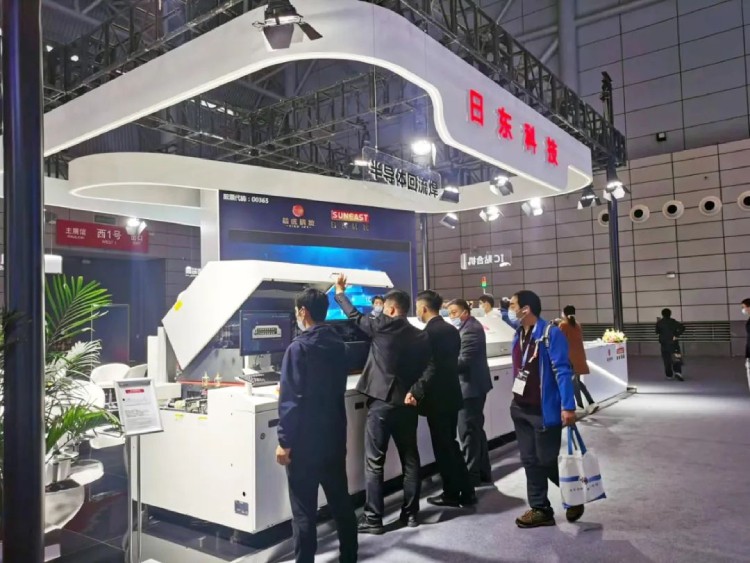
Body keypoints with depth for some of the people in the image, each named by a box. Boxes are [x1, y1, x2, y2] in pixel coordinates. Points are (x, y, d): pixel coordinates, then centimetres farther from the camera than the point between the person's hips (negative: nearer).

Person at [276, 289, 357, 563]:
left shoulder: (299, 347, -15)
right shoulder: (338, 344, 6)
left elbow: (291, 399, -19)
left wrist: (285, 441, -13)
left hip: (305, 440, -7)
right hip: (335, 435, 7)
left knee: (304, 510, 4)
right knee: (341, 501, 17)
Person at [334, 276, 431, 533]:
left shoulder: (382, 326, -8)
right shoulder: (422, 337, 5)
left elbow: (355, 316, 4)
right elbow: (425, 371, 8)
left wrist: (340, 293, 18)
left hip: (381, 402, -5)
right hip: (407, 403, 5)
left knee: (374, 462, 2)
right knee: (410, 459, 14)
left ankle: (373, 519, 6)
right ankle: (411, 513, 22)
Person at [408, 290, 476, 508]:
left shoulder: (429, 332, -18)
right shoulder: (451, 330, 9)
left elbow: (431, 368, -24)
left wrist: (415, 392, -23)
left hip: (437, 397, -9)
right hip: (451, 394, 9)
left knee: (442, 447, 4)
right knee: (450, 444, 17)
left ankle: (452, 494, 15)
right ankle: (466, 491, 22)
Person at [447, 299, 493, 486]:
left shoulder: (470, 329, -18)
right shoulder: (469, 327, 15)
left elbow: (464, 360, -25)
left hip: (471, 387, -11)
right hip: (474, 385, 11)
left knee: (468, 433, -4)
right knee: (476, 431, 17)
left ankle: (471, 476, 4)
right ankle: (483, 473, 26)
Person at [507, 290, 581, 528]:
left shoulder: (551, 334, -16)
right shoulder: (519, 334, 7)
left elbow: (562, 371, -18)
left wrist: (568, 406, -22)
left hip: (544, 411, -7)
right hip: (520, 409, 7)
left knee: (547, 461, 3)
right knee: (530, 461, 12)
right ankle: (540, 509, 24)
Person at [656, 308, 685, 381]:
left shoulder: (659, 323, -2)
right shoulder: (673, 322, -3)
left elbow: (657, 332, 10)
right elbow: (682, 327, -16)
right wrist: (677, 335, -15)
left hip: (664, 343, 1)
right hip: (673, 343, -1)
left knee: (667, 360, 10)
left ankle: (669, 375, 12)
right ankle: (678, 372, -16)